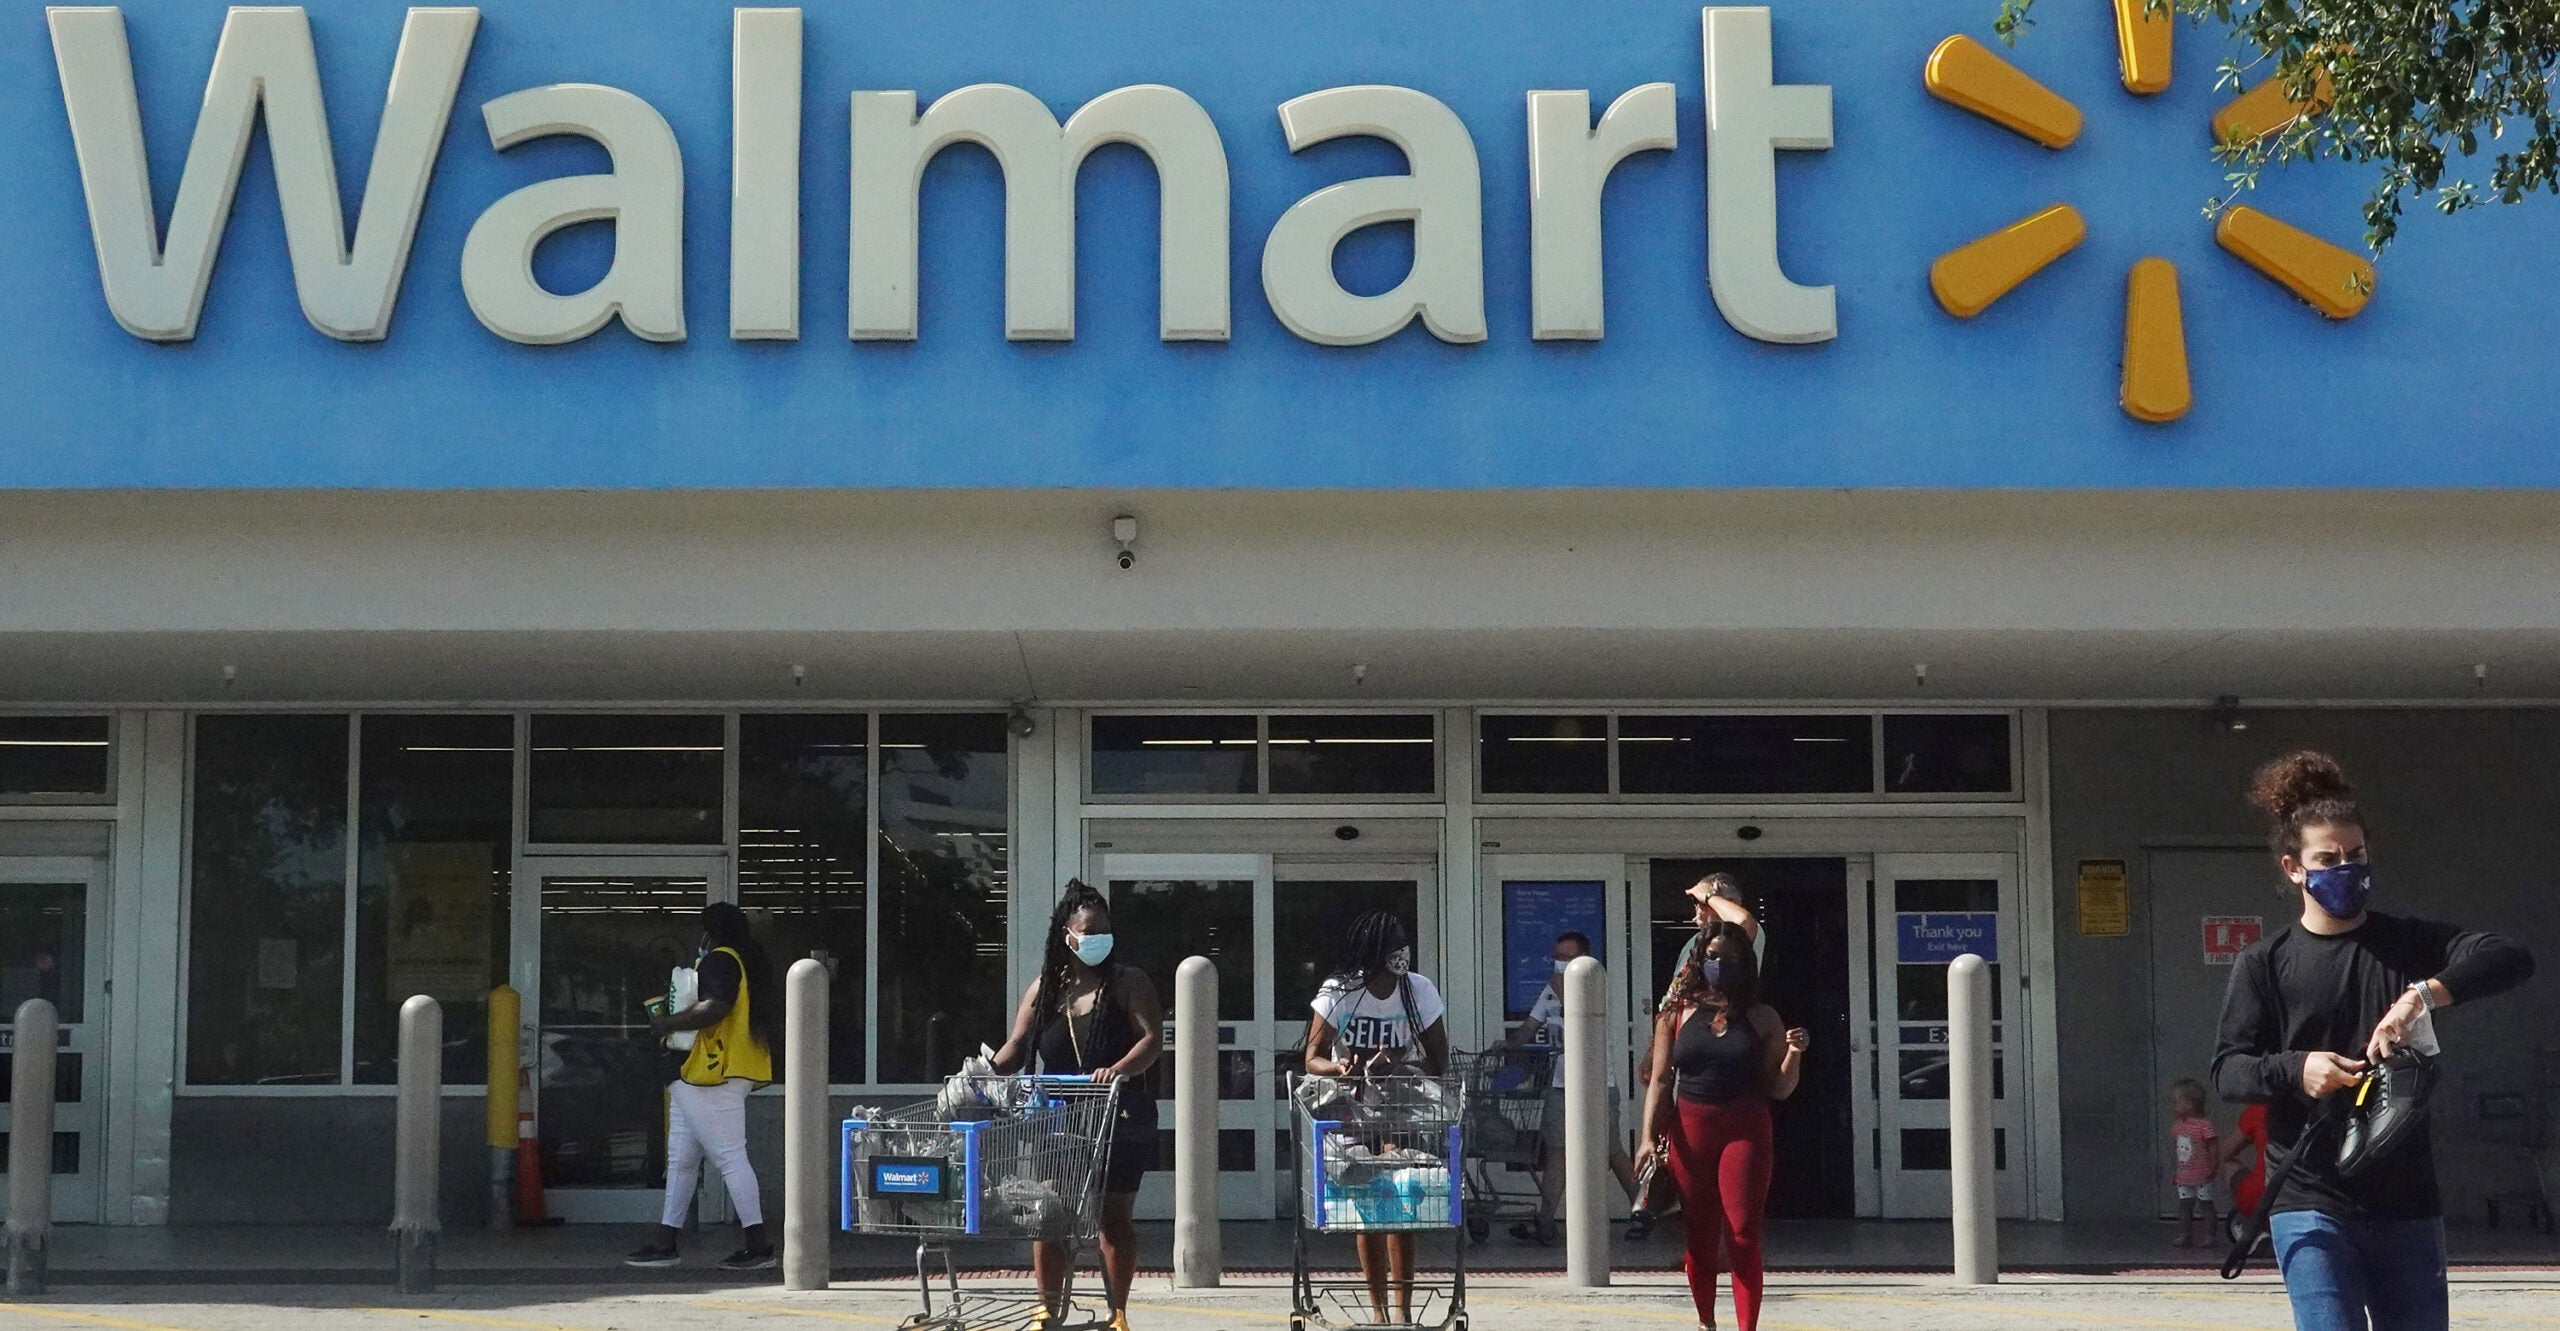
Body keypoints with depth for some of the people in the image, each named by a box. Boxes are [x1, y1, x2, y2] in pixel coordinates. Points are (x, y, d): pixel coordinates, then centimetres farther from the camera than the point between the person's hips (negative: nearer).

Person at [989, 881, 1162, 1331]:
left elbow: (1153, 1039, -10)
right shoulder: (1044, 989, 9)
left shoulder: (1127, 983, 0)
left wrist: (1118, 1070, -29)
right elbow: (1016, 1048, 4)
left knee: (1115, 1217, 4)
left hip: (1119, 1120, -2)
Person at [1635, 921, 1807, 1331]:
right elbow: (1660, 1082, 6)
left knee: (1743, 1235, -9)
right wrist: (1648, 1137, -3)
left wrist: (1794, 1054, -11)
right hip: (1690, 1129, 1)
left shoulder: (1761, 1019, 6)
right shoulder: (1677, 1014, 7)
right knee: (1700, 1237, 10)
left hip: (1745, 1129, -1)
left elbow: (1778, 1090, 7)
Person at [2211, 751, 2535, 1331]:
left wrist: (2425, 994, -24)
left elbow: (2511, 959, -7)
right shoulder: (2265, 963, 4)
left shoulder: (2410, 943, 7)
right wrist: (2295, 1069, -22)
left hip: (2406, 1202, 3)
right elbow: (2228, 1067, -2)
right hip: (2312, 1204, -3)